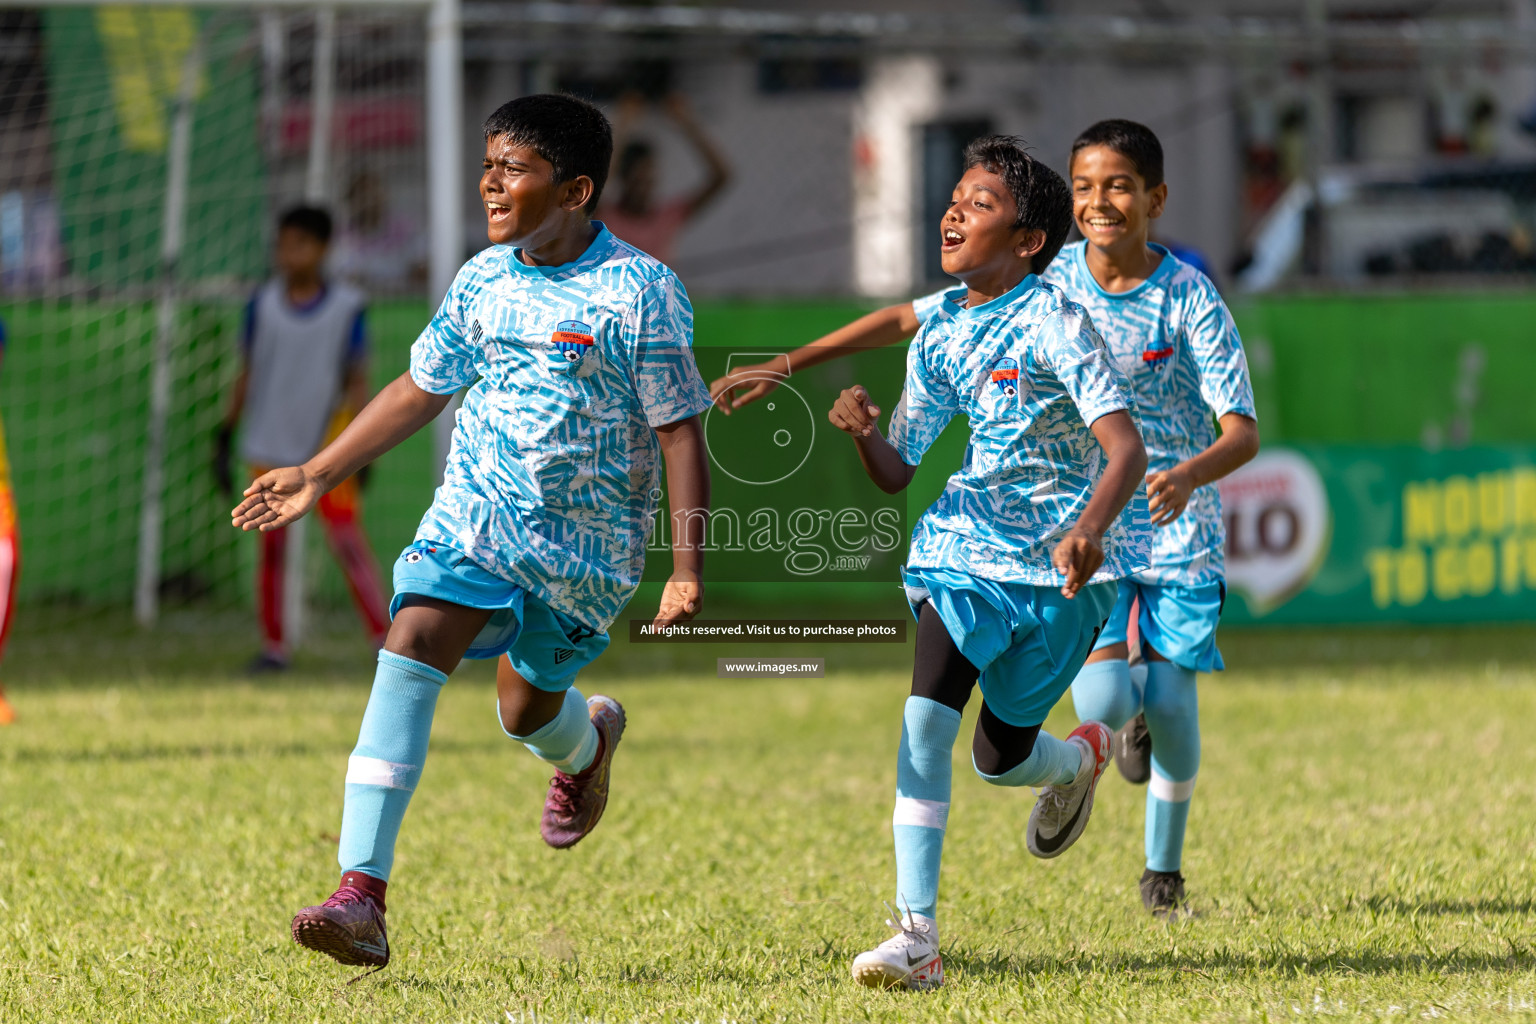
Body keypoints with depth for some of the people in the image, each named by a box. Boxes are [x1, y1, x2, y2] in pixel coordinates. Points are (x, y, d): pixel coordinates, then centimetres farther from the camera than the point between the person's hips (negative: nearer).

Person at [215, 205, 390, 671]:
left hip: (327, 446, -3)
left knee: (347, 537, -11)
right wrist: (226, 436, 10)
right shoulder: (263, 305, 5)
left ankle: (384, 637, -8)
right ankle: (273, 646, 10)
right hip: (270, 445, 3)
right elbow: (247, 375, 12)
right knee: (271, 544, 3)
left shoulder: (346, 307, -1)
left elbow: (358, 382, 2)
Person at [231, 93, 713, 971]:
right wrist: (318, 474, 15)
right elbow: (420, 389, 17)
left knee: (529, 712, 10)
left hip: (587, 544, -3)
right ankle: (362, 897, -27)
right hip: (476, 511, 3)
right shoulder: (485, 280, 4)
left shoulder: (640, 290, -12)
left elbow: (680, 433, -10)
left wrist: (688, 570, -15)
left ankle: (590, 739, 53)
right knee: (411, 650, -20)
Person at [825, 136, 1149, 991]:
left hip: (1063, 565, -4)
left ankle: (1082, 758, 41)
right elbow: (896, 472, 8)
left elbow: (1127, 448, -27)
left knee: (1000, 757, 2)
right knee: (925, 715, -17)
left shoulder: (1054, 324, -17)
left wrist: (1089, 528, -46)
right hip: (968, 546, 4)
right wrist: (862, 430, -15)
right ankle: (917, 936, -16)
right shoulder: (942, 329, 3)